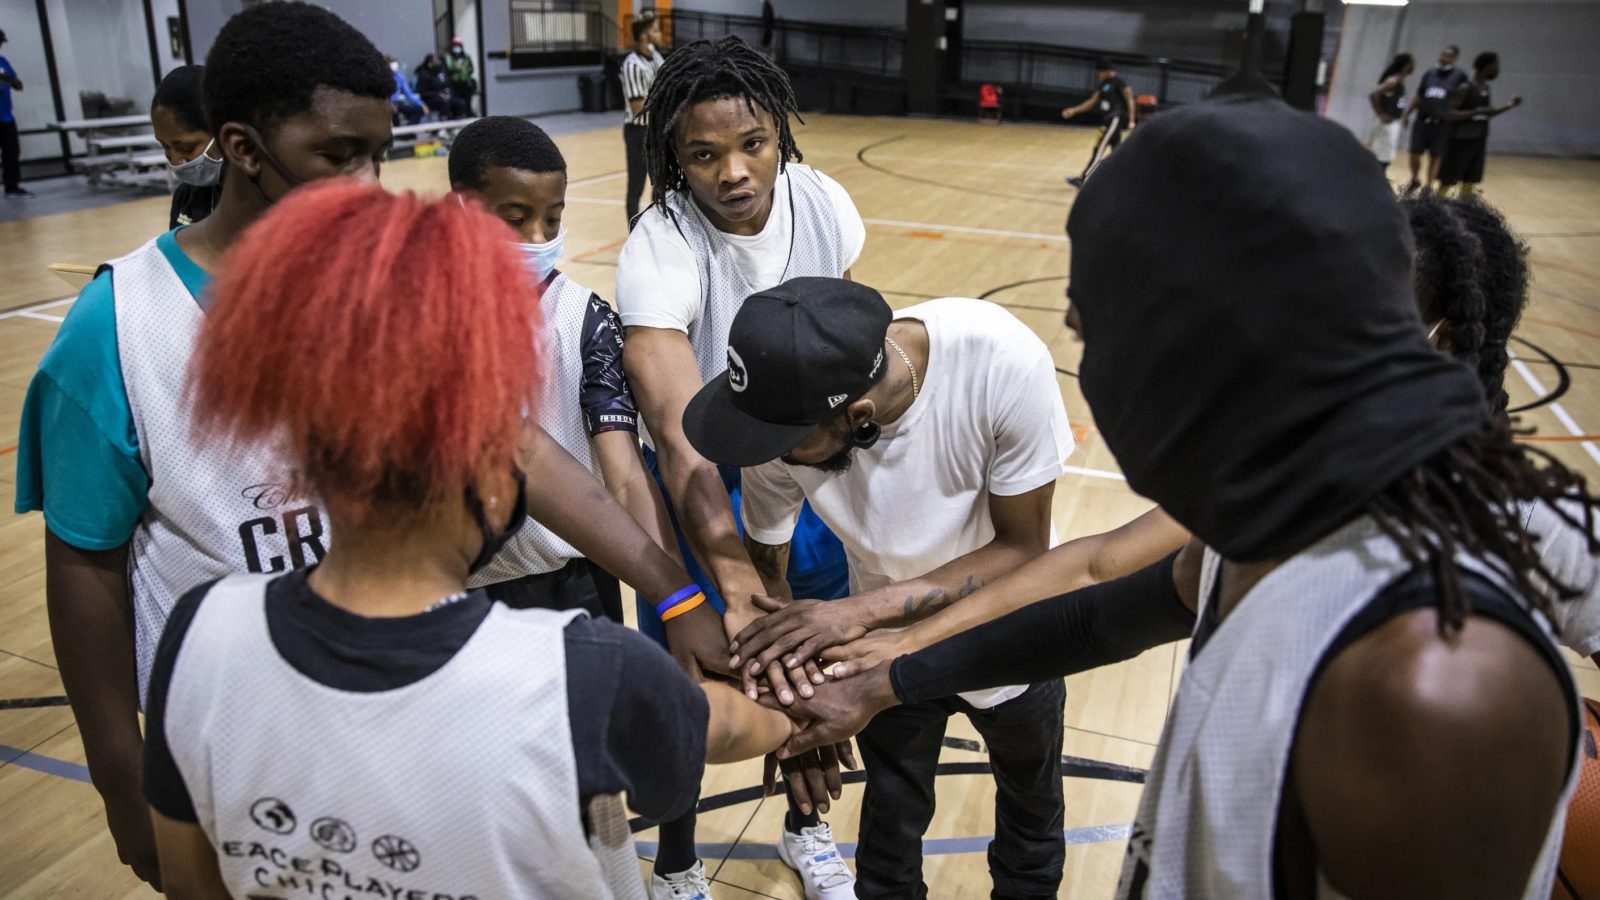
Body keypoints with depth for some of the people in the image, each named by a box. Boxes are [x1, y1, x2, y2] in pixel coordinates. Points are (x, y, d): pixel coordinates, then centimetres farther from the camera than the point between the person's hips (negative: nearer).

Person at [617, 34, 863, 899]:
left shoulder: (823, 203, -16)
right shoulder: (659, 251, -32)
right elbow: (678, 432, -46)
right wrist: (739, 590, -57)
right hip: (698, 482, -4)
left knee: (812, 662, 16)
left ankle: (806, 823, 43)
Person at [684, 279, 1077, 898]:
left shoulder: (1006, 363, -38)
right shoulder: (786, 412, -32)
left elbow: (1022, 549, -26)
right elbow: (764, 567, -16)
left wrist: (860, 610, -37)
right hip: (888, 645, 0)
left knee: (1031, 806, 26)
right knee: (890, 828, 18)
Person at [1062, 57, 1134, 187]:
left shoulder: (1119, 83, -11)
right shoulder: (1103, 84, 13)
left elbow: (1130, 101, -13)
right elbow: (1092, 102, 16)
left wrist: (1131, 122, -19)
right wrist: (1074, 110, 8)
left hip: (1115, 119, -9)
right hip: (1108, 120, 9)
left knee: (1099, 148, -12)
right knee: (1116, 151, 12)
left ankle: (1083, 179, -15)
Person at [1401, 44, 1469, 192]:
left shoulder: (1460, 76, 0)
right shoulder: (1429, 73, 10)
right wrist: (1406, 114, 12)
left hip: (1442, 124, -3)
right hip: (1422, 121, 3)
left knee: (1436, 157, 3)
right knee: (1415, 153, 4)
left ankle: (1429, 186, 13)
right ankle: (1414, 180, 26)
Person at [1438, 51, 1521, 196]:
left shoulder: (1486, 89, 10)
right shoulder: (1464, 88, -16)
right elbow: (1448, 114, -21)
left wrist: (1510, 106, 9)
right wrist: (1476, 112, -25)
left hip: (1478, 142, 8)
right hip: (1461, 141, -8)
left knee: (1470, 182, 11)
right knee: (1447, 182, -3)